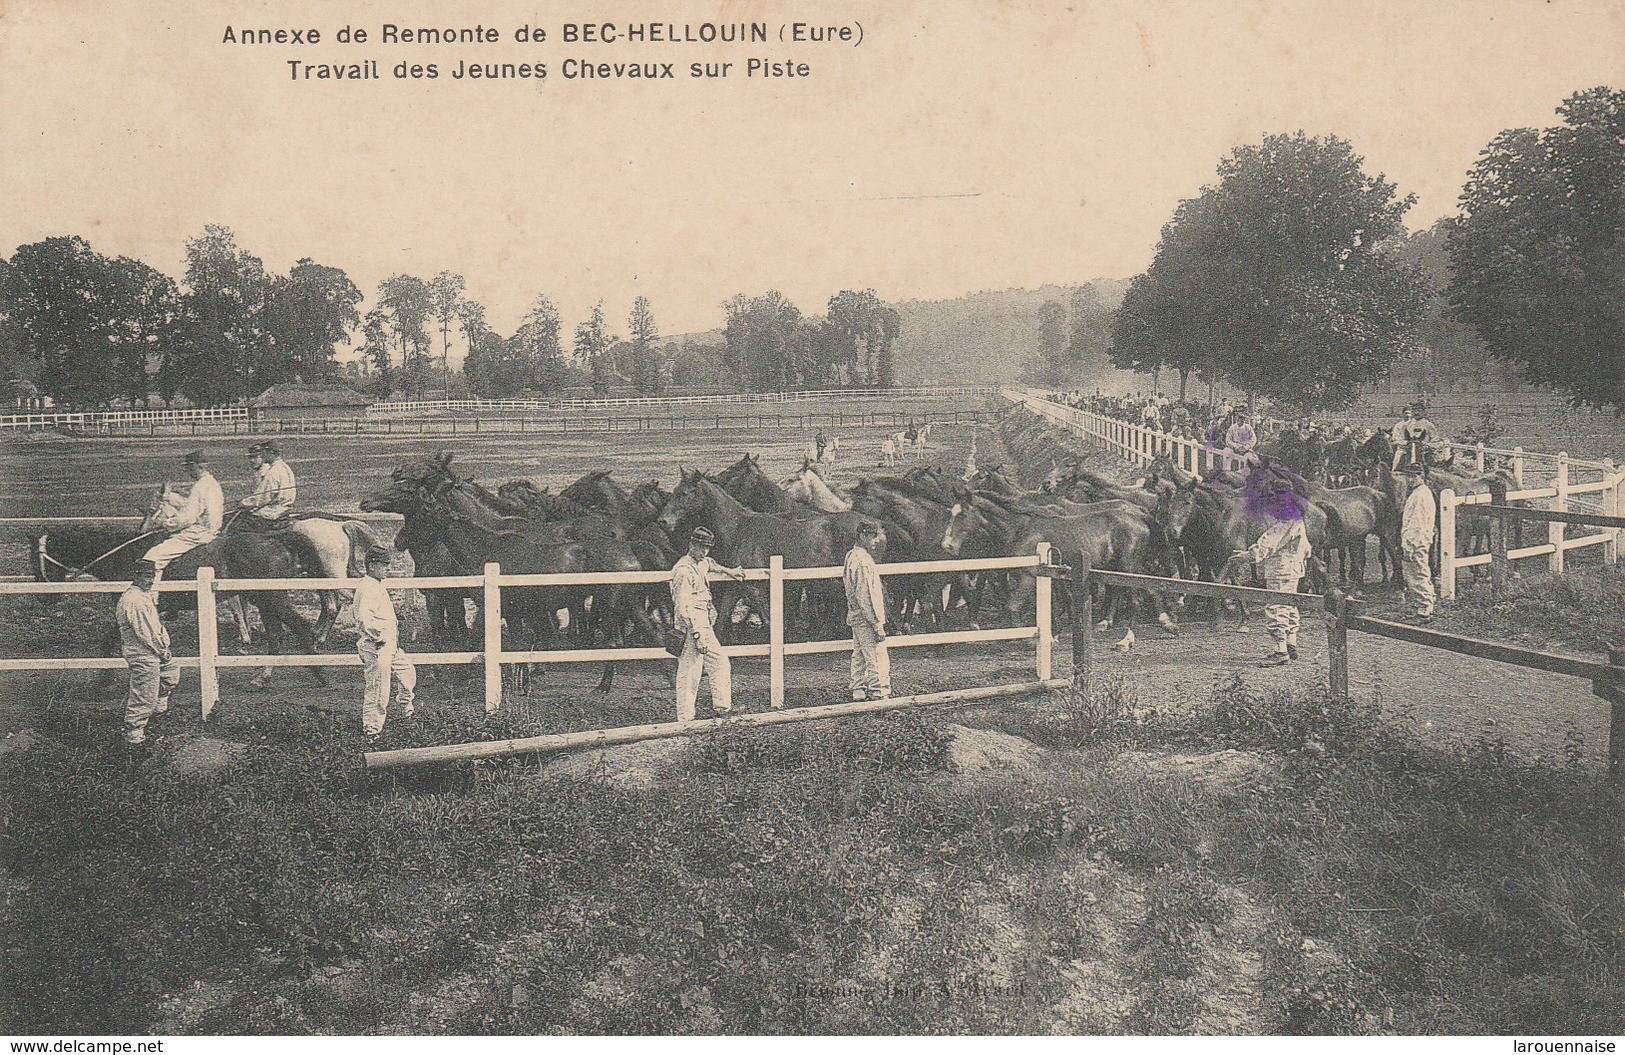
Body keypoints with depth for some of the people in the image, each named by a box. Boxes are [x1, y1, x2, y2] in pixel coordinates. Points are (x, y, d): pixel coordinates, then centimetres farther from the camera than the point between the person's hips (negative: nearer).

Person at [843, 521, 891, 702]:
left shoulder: (852, 556, 10)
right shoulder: (863, 561, -19)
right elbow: (865, 596, -22)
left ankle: (858, 691, 24)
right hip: (866, 619, -10)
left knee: (859, 657, 17)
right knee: (878, 660, -6)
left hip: (855, 617, 10)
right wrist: (878, 625, -21)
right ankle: (879, 693, -4)